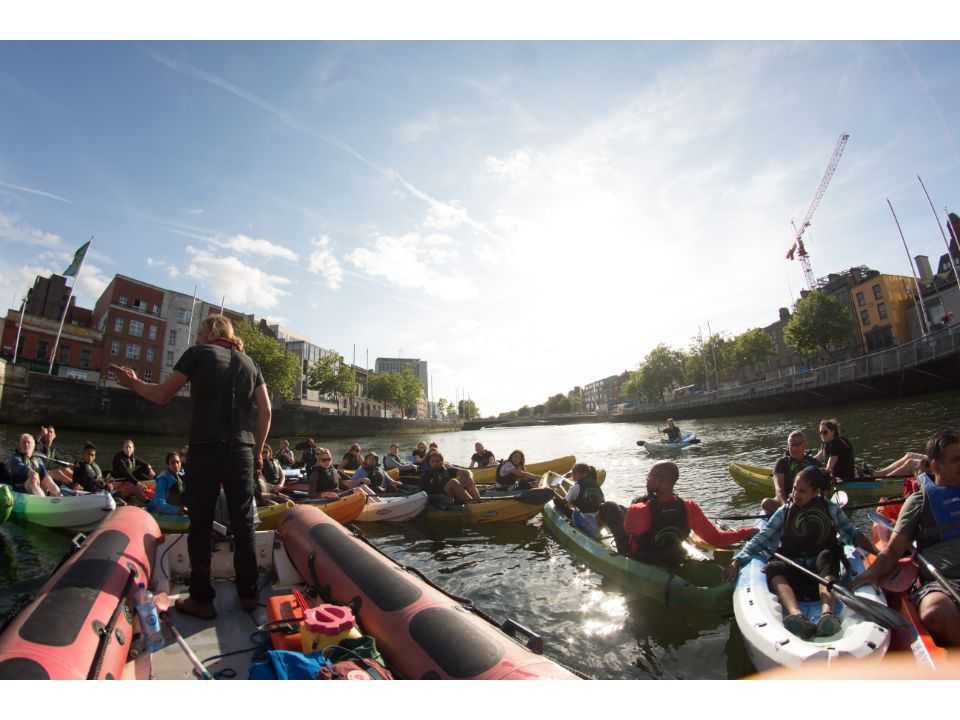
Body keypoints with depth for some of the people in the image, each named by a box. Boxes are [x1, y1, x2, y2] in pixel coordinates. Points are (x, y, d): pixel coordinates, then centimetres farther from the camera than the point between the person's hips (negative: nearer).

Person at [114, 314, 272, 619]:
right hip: (242, 452, 4)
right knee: (244, 524, 10)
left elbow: (162, 395, 6)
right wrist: (258, 450, 15)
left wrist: (133, 383, 25)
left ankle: (201, 599, 12)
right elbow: (265, 411, 7)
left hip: (206, 449, -3)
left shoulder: (198, 354, 3)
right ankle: (248, 594, 18)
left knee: (201, 525, 6)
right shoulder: (249, 362, 13)